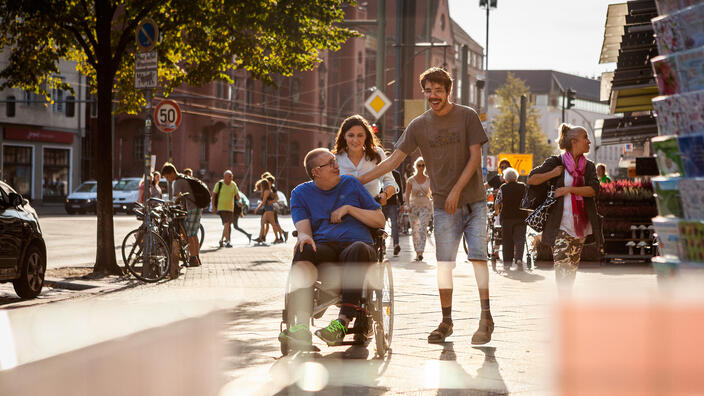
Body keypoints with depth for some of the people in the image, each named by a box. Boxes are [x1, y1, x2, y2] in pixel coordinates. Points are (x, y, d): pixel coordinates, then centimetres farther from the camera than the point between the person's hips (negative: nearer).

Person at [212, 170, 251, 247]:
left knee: (227, 224, 13)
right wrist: (213, 206, -5)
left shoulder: (233, 185, 5)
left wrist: (239, 200, -21)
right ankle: (228, 242, -19)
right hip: (221, 208, -5)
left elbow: (237, 194, 1)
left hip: (230, 208, 5)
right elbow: (214, 195, 0)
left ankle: (221, 240, 29)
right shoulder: (219, 184, -5)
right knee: (226, 224, -17)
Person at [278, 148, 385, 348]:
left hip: (355, 242, 0)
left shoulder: (351, 184, 19)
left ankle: (343, 322, -48)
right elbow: (303, 227, 3)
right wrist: (304, 236, -22)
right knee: (303, 253, -36)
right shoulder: (301, 193, 19)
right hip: (323, 247, 0)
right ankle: (301, 326, -51)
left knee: (358, 250, -38)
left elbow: (380, 220, 15)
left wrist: (349, 208, 2)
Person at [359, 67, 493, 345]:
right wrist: (360, 179, -2)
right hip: (443, 205, 2)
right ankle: (446, 321, 8)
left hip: (473, 200, -2)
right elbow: (394, 159, 5)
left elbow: (475, 157, -4)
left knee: (478, 255, -9)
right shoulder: (419, 126, 5)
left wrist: (456, 190, -12)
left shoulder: (467, 116, -1)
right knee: (444, 261, 0)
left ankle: (486, 317, -5)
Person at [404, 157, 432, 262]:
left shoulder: (429, 179, 4)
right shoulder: (411, 180, 2)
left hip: (426, 207, -1)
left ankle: (420, 252, -25)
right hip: (414, 207, 1)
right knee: (415, 230, 4)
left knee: (423, 229, -17)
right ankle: (417, 252, 17)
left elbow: (432, 193, 15)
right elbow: (407, 195, 0)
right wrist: (408, 206, -13)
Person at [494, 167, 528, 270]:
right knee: (519, 239, -3)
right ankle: (519, 259, -22)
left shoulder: (503, 188, -2)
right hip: (521, 216, 1)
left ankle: (507, 262, 12)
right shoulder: (523, 186, 4)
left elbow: (497, 203, -2)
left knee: (507, 240, 9)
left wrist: (497, 211, 17)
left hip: (506, 216, 0)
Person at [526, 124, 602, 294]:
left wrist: (569, 189, -13)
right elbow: (531, 179, 1)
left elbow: (593, 189, -5)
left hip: (581, 223, 5)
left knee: (573, 264, 9)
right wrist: (553, 174, -10)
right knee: (562, 262, -15)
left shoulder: (589, 166, 12)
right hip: (560, 223, -4)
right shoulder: (556, 162, 1)